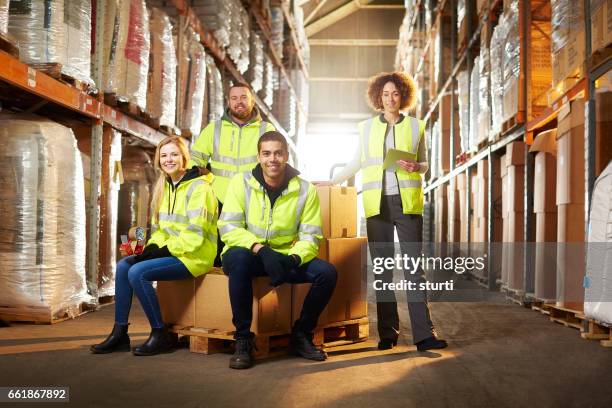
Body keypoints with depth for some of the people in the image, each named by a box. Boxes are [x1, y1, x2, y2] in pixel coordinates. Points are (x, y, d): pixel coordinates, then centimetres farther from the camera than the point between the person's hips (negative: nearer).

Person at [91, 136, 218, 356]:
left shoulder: (199, 187, -12)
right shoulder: (165, 187, 14)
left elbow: (195, 234, -19)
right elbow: (159, 227, 18)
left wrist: (165, 250, -17)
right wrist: (153, 247, -2)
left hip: (194, 256, -8)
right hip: (169, 251, 8)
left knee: (138, 272, -22)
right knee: (123, 266, -6)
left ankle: (160, 335, -10)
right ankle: (119, 334, -2)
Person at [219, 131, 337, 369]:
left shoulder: (305, 190, -2)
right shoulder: (241, 183, -6)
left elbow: (310, 236, -5)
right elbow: (228, 228, -14)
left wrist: (293, 259, -27)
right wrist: (261, 250, -30)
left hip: (286, 258, 2)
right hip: (249, 254, -2)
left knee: (327, 272, -20)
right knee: (239, 257, -37)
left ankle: (301, 335, 3)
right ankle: (243, 338, -22)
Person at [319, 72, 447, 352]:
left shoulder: (416, 126, 11)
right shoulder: (367, 127, 13)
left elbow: (425, 165, 15)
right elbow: (357, 162, 23)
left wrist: (415, 167, -6)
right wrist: (332, 182, 20)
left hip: (407, 202, -1)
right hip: (377, 203, 1)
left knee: (414, 266, -6)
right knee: (382, 268, 2)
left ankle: (423, 334, -6)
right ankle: (387, 333, 7)